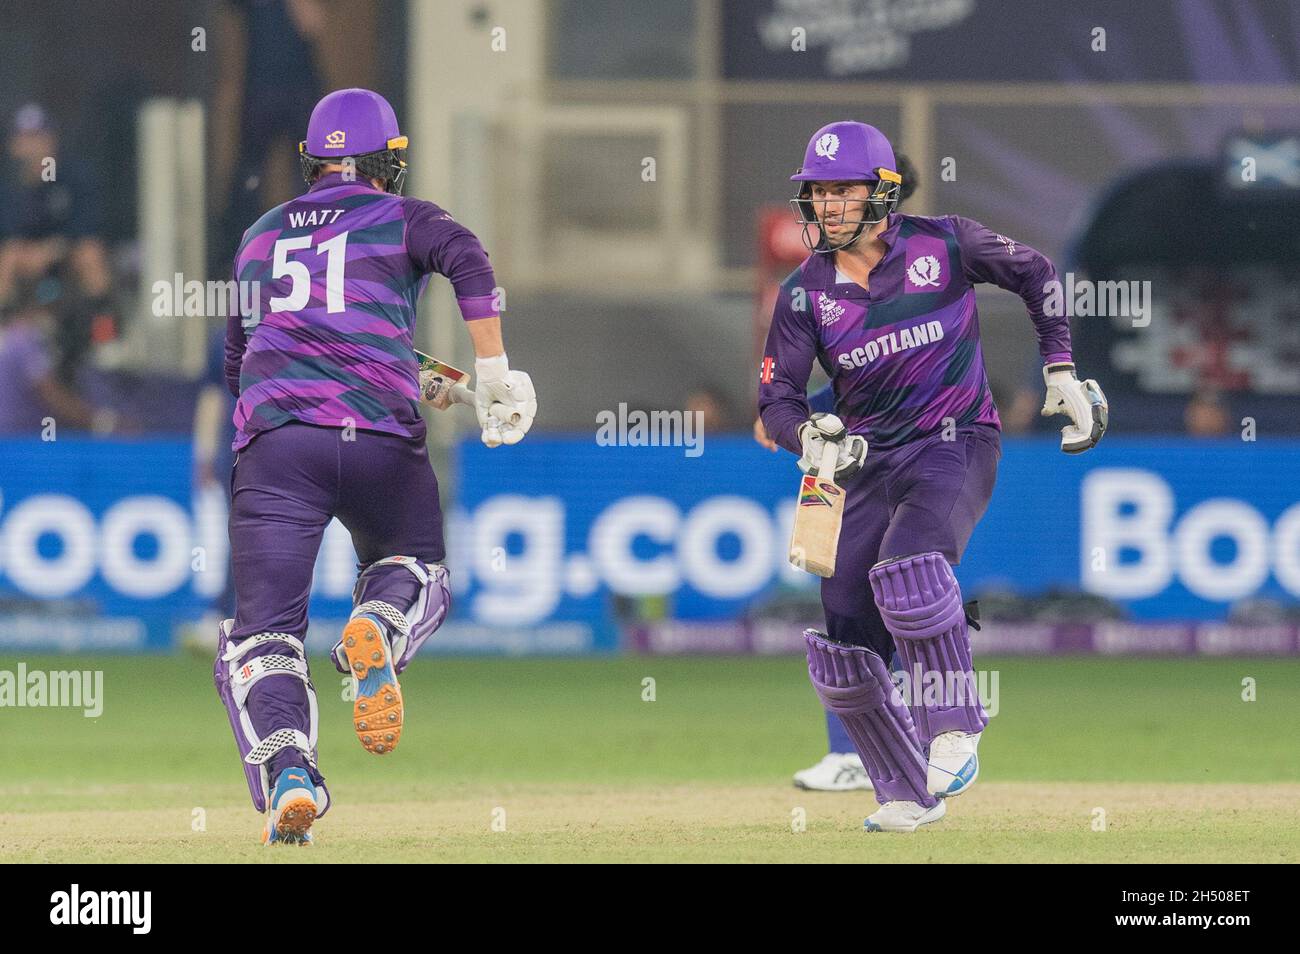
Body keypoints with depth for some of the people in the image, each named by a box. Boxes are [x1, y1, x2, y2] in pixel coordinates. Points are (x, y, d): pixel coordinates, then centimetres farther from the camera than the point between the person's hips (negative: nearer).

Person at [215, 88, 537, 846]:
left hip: (274, 439, 1)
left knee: (265, 630, -2)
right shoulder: (402, 220, 14)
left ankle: (287, 773, -29)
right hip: (382, 438, -1)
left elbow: (236, 368, 31)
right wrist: (495, 374, -8)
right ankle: (378, 630, -12)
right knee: (415, 569, 24)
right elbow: (467, 260, -8)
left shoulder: (260, 237, 25)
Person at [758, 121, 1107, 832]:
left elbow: (1034, 274, 9)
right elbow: (775, 397, -3)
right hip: (868, 460, 4)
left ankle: (953, 729, -20)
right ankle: (908, 794, 13)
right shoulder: (805, 293, -2)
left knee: (909, 573, -33)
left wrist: (1060, 370, 3)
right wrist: (808, 434, -25)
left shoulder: (942, 245, -7)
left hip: (956, 444, -4)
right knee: (840, 647, -2)